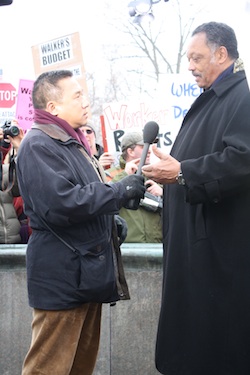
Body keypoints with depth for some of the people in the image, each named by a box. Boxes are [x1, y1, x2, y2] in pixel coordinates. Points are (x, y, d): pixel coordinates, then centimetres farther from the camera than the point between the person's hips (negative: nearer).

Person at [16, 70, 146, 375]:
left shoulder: (73, 143, 19)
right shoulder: (38, 145, -14)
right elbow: (62, 204, -24)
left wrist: (111, 220, 15)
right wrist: (120, 191, -16)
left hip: (88, 273, 10)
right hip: (62, 278, -10)